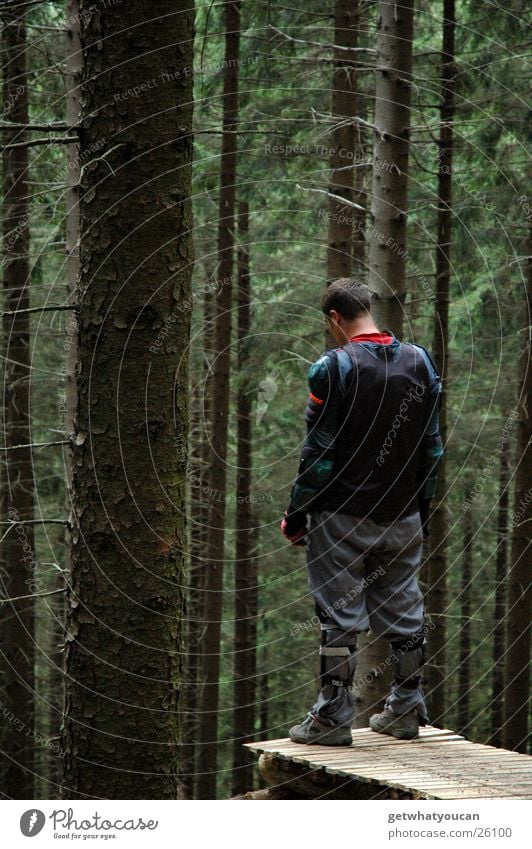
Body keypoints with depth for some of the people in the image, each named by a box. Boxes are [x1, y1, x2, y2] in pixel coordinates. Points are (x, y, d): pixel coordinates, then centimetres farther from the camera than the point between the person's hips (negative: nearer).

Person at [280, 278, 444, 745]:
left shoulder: (334, 368, -12)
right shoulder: (420, 362, 5)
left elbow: (319, 452, -12)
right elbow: (433, 446, 10)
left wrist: (296, 513, -3)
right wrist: (422, 508, 18)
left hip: (343, 517, -5)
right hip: (403, 517, 5)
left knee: (340, 617, -1)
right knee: (404, 613, 12)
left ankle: (333, 718, 0)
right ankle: (406, 712, 17)